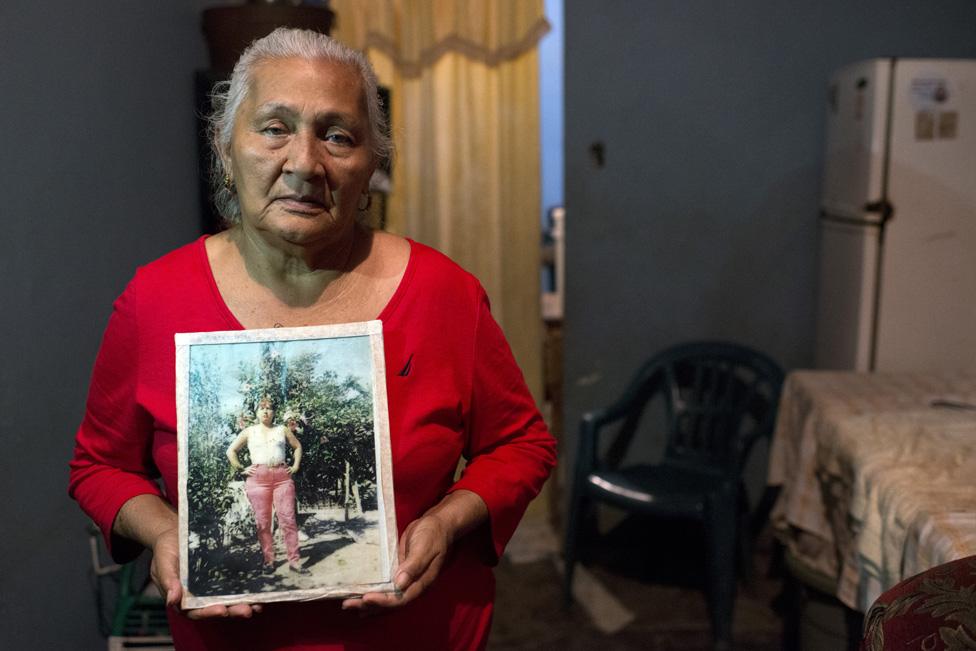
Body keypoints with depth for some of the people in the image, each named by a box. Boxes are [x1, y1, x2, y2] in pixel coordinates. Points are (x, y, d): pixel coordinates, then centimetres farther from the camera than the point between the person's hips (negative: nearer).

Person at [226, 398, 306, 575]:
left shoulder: (283, 430, 14)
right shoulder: (249, 432, 12)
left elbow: (297, 446, 24)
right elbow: (231, 451, 14)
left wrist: (295, 465, 12)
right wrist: (241, 469, 4)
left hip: (282, 476, 1)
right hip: (258, 478, 0)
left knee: (288, 519, -5)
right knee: (263, 522, 0)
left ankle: (294, 560, -3)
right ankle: (268, 560, 9)